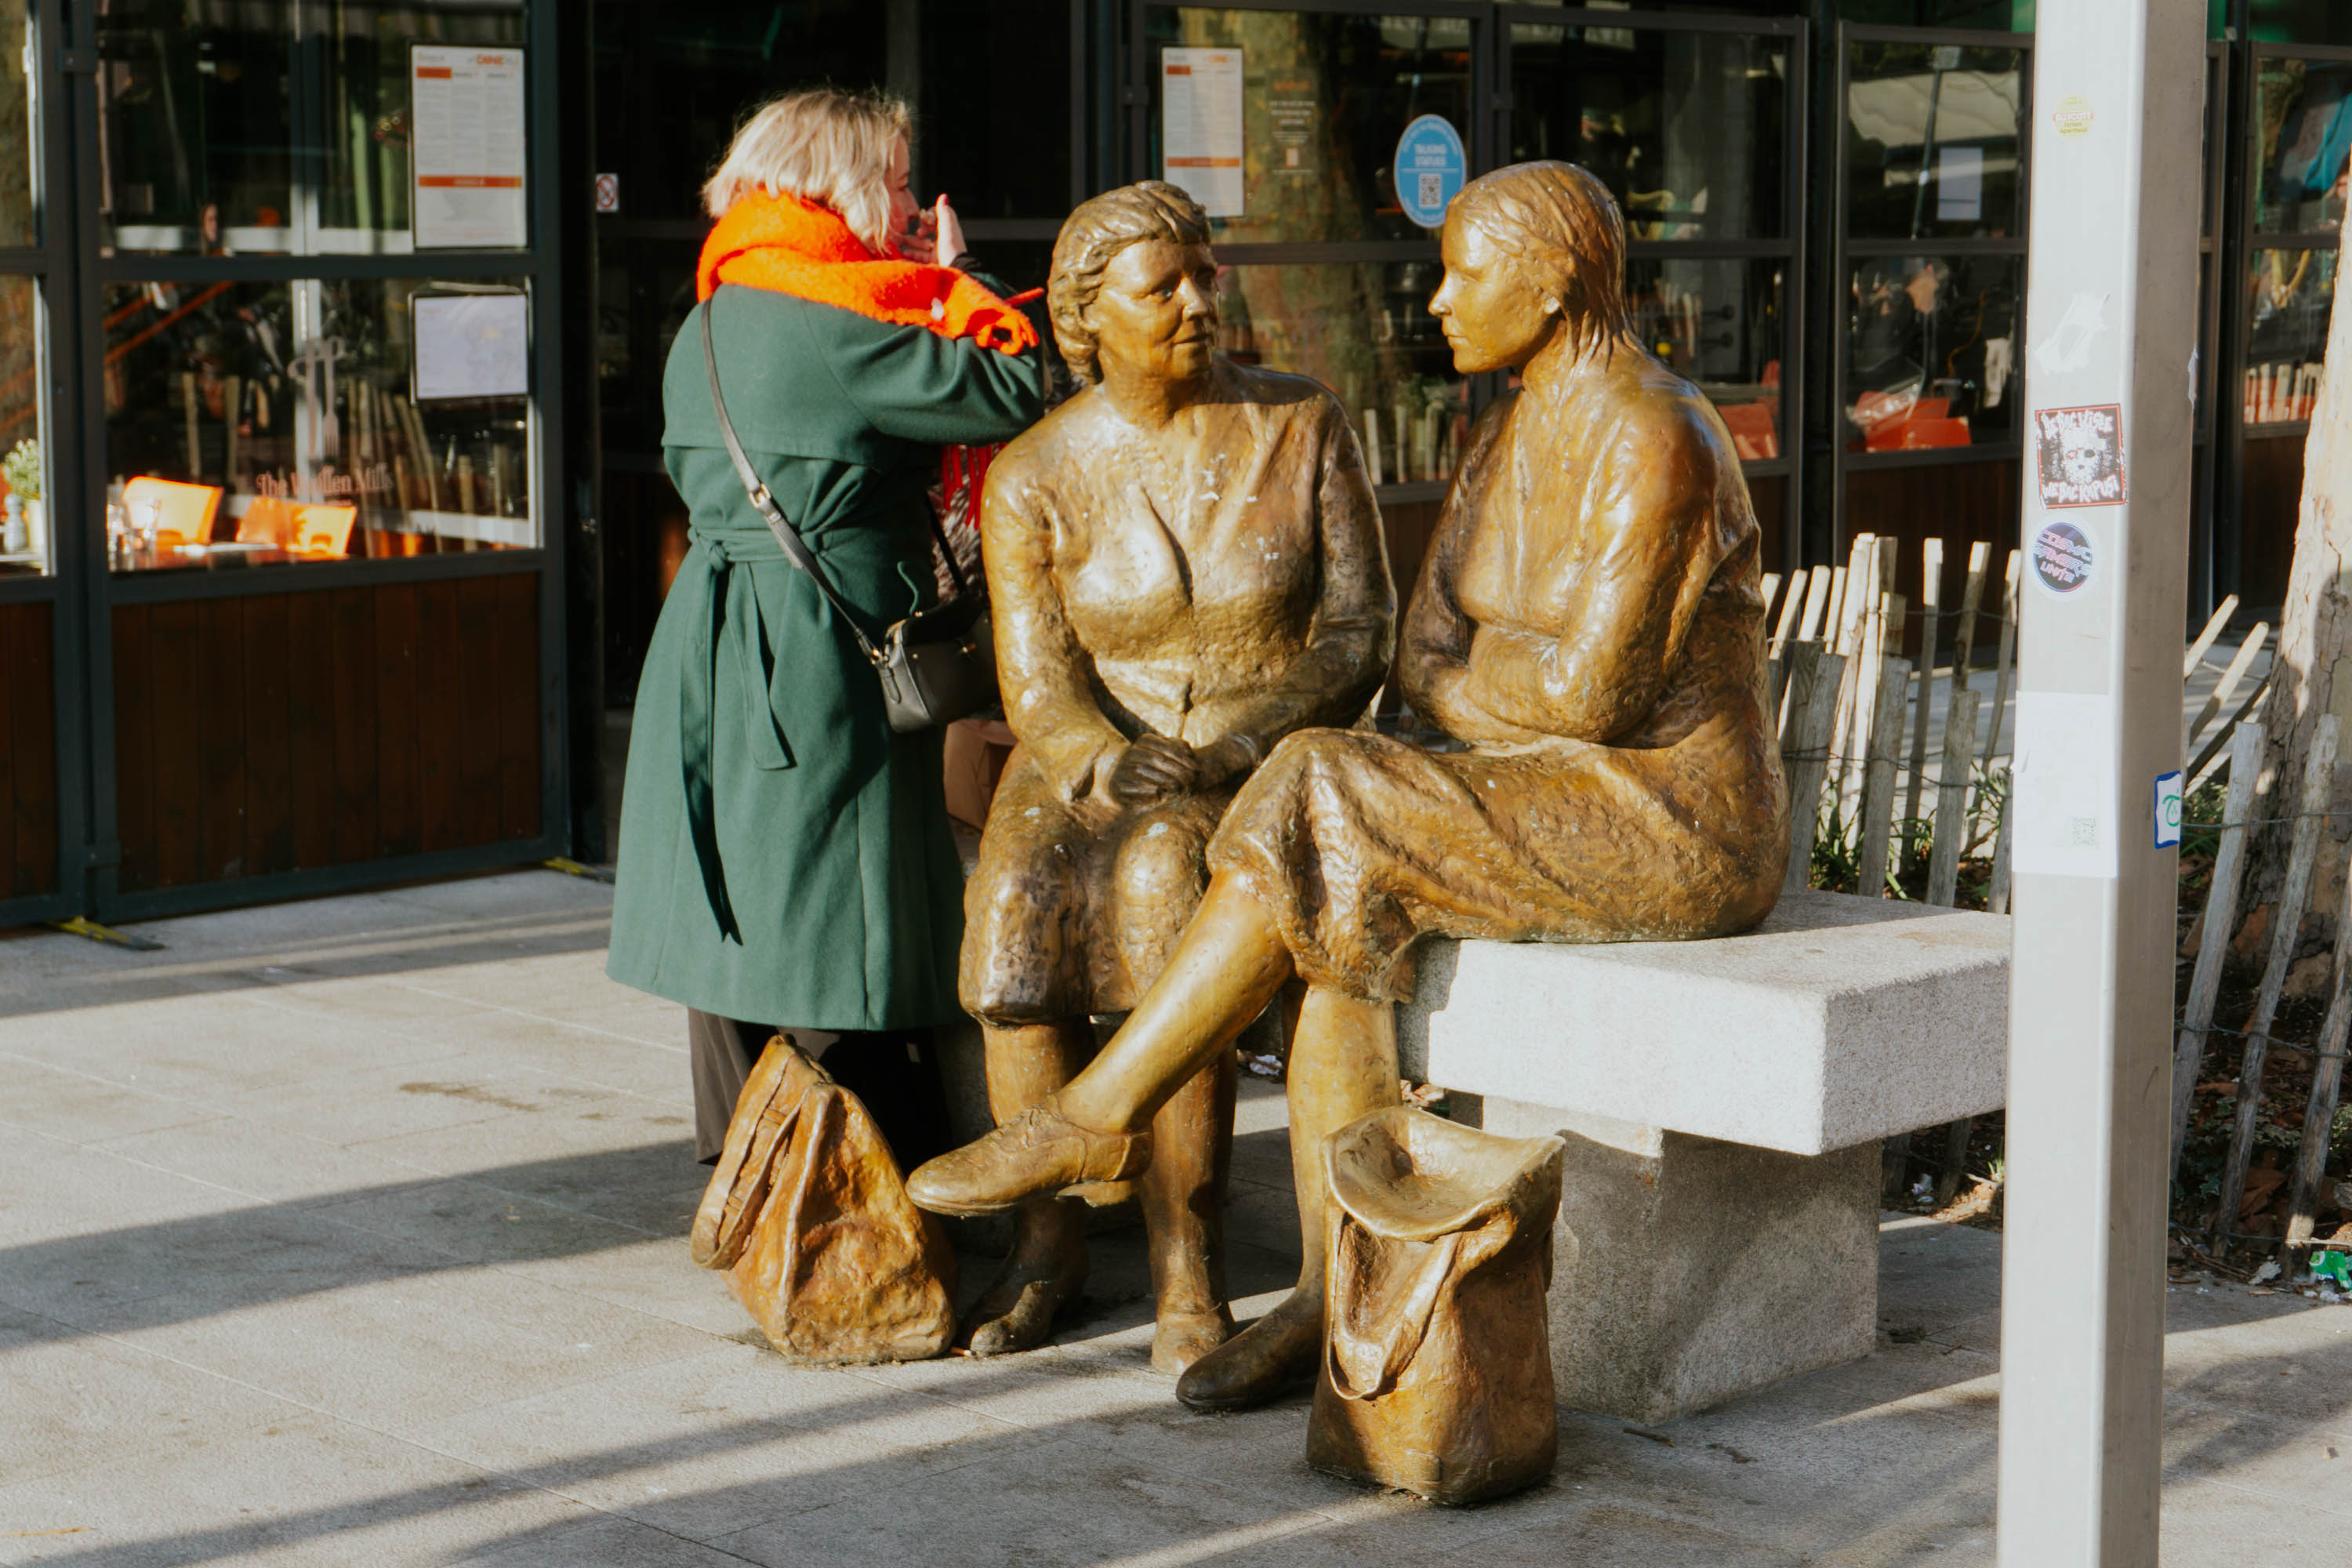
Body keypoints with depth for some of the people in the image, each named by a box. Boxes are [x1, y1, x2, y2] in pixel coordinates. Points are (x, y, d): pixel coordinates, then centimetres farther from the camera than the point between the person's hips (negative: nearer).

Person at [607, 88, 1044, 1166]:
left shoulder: (709, 323, 12)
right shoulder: (836, 322, -15)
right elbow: (1014, 394, -16)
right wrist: (953, 284, 0)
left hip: (710, 642, 9)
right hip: (821, 649, -9)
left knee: (739, 925, 14)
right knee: (841, 935, -4)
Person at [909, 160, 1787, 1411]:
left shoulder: (1649, 441, -18)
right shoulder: (1509, 432, 13)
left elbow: (1589, 689, -23)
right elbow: (1424, 659, 7)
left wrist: (1484, 669, -4)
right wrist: (1524, 703, -13)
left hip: (1679, 829, -9)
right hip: (1568, 812, 9)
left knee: (1328, 819, -21)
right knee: (1345, 924, -15)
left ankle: (1098, 1115, -11)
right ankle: (1337, 1302, -16)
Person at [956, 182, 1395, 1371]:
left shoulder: (1302, 427, -1)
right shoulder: (1034, 478, 0)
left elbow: (1359, 635, -4)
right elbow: (1039, 689, -5)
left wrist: (1226, 750, -20)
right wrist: (1115, 768, -28)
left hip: (1273, 770, -2)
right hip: (1092, 765, 2)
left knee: (1166, 883, -35)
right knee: (1022, 895, -31)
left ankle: (1188, 1273, -27)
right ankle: (1049, 1236, -12)